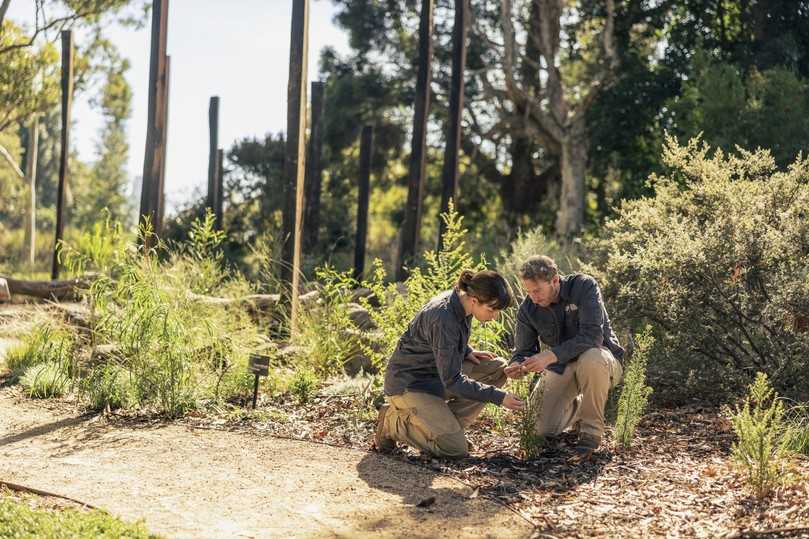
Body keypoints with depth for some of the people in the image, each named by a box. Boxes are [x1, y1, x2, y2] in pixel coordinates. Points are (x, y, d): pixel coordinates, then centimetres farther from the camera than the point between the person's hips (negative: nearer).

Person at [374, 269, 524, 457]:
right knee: (456, 449, -19)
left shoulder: (459, 301, -2)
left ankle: (447, 424, 2)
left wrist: (467, 352, 1)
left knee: (498, 368, -2)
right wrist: (499, 397, -25)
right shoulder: (443, 318, -29)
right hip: (409, 385, -9)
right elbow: (452, 381, -27)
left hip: (436, 375, 9)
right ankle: (394, 422, 1)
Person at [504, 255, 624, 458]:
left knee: (591, 359, -41)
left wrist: (551, 355, -41)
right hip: (561, 367, 4)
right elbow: (523, 351, -1)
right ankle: (577, 407, 26)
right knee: (544, 430, -9)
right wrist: (517, 366, -26)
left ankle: (591, 428, -19)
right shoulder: (528, 309, -8)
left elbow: (592, 336, -32)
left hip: (602, 358, -4)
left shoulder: (584, 286, -23)